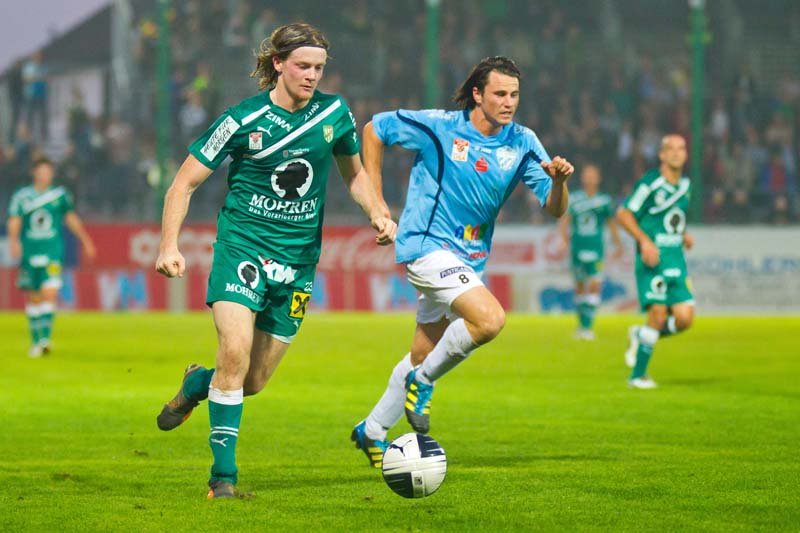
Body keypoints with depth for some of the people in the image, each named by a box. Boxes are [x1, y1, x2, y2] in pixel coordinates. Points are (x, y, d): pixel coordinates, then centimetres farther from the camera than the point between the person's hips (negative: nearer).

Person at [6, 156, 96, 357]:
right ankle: (36, 341, 17)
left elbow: (71, 218, 17)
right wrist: (13, 241, -23)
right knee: (34, 297, 7)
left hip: (53, 251, -1)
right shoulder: (22, 196, 3)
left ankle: (45, 338, -18)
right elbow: (14, 221, -4)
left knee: (50, 293, -16)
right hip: (30, 252, 1)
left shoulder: (60, 195, 6)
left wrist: (86, 241, 21)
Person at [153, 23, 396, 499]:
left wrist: (378, 212, 1)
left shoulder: (334, 113, 3)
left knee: (254, 381, 4)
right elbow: (186, 182, -2)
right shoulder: (244, 120, -8)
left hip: (299, 260, 4)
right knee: (236, 352, -23)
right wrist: (169, 245, -14)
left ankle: (198, 384, 39)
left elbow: (354, 172, 20)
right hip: (243, 246, -4)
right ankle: (224, 472, -11)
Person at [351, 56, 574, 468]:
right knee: (490, 318, -27)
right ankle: (422, 382, -6)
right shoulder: (438, 127, -12)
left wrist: (558, 180, -27)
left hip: (470, 257, 6)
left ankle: (372, 431, 33)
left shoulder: (522, 143, 0)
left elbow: (554, 209, -4)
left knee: (423, 357, 15)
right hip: (427, 246, -6)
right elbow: (374, 129, 1)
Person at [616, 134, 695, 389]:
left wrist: (684, 235, 10)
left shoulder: (685, 185, 13)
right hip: (653, 260, -7)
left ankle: (640, 336, 22)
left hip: (676, 261, 7)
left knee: (685, 318, -5)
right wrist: (645, 241, -18)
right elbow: (624, 214, -7)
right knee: (658, 315, -13)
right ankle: (638, 376, 1)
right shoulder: (650, 183, -9)